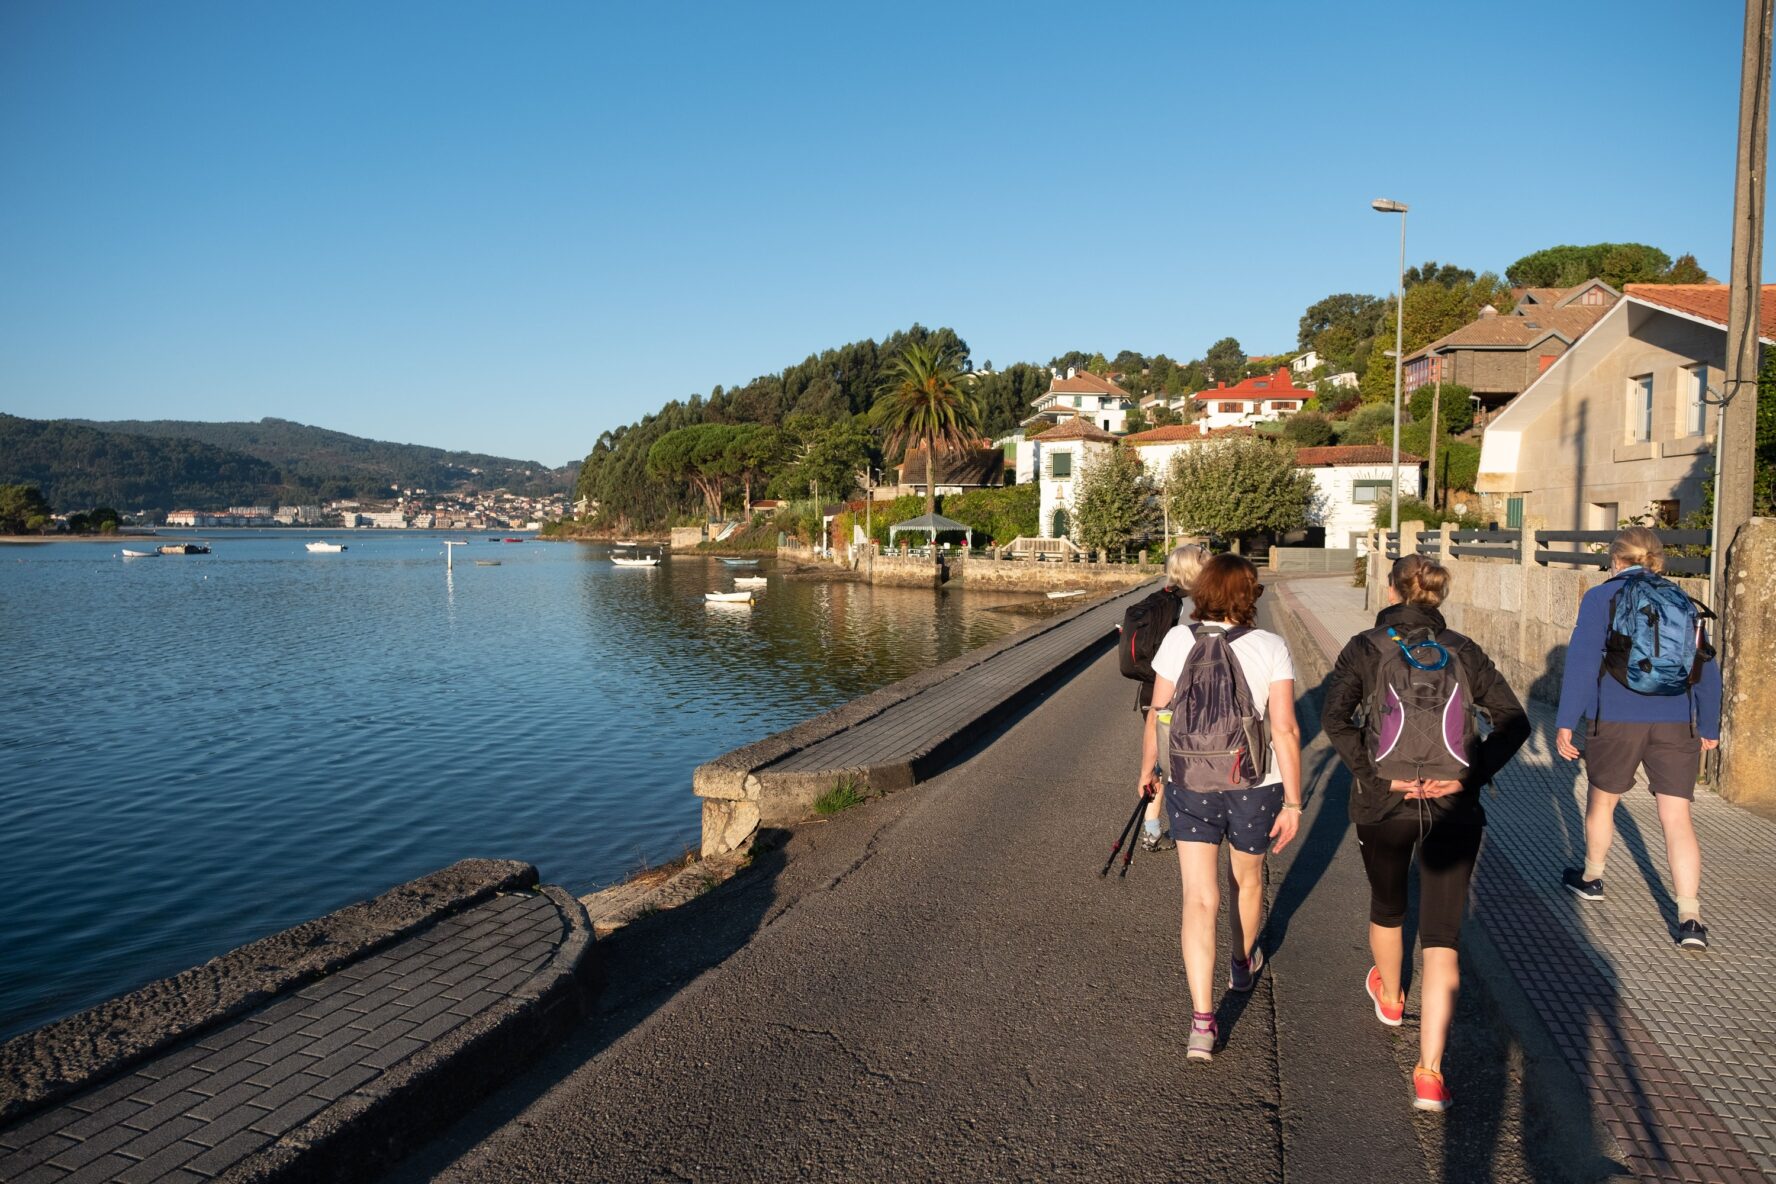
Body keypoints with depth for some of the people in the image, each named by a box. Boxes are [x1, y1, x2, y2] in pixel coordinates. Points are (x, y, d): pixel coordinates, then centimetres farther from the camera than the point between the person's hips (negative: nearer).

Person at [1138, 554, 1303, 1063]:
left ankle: (1202, 1021, -8)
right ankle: (1243, 963, 50)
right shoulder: (1271, 647, -10)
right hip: (1255, 784, 0)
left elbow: (1157, 717, -1)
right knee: (1247, 878, 26)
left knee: (1199, 898, 0)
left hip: (1190, 783, 0)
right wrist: (1292, 801, -8)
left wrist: (1148, 768, 15)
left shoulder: (1178, 640, -7)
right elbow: (1285, 729, -14)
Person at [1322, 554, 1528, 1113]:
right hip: (1453, 809, 1)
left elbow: (1334, 718, -15)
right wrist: (1469, 775, -6)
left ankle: (1389, 995, 53)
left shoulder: (1365, 648, -2)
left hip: (1383, 805, -1)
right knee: (1442, 936, 1)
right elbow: (1514, 722, -1)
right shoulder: (1463, 651, 5)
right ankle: (1429, 1074, -7)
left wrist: (1378, 774, -13)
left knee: (1386, 906, 26)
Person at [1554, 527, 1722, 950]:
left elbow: (1582, 661, -9)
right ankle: (1690, 918, -6)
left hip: (1617, 720, -3)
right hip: (1676, 723, 3)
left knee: (1602, 801, 19)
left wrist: (1565, 721, -8)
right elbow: (1707, 669, 13)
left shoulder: (1601, 598, -1)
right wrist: (1709, 728, 23)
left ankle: (1591, 878, 37)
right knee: (1677, 818, 1)